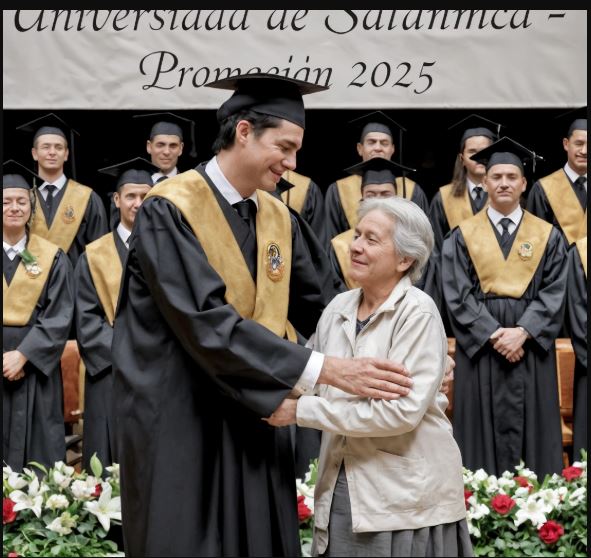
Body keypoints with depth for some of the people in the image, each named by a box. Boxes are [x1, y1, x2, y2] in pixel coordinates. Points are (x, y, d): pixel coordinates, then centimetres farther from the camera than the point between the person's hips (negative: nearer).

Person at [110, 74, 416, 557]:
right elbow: (209, 323, -25)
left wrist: (386, 353, -6)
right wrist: (324, 369, -29)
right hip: (180, 420, -6)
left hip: (253, 416, 7)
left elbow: (316, 306, 10)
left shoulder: (280, 219, 7)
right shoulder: (169, 212, -16)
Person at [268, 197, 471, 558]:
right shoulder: (339, 307, 6)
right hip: (341, 487, 5)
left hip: (407, 494, -5)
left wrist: (302, 410, -19)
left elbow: (402, 409, -21)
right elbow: (315, 380, 12)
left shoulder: (418, 312, -12)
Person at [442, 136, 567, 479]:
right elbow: (457, 295, -3)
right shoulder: (463, 236, 4)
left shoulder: (548, 236, 7)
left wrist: (523, 332, -14)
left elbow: (554, 293, 0)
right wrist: (493, 335, -14)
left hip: (531, 347, 1)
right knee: (484, 430, 1)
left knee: (531, 430, 2)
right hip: (480, 347, -1)